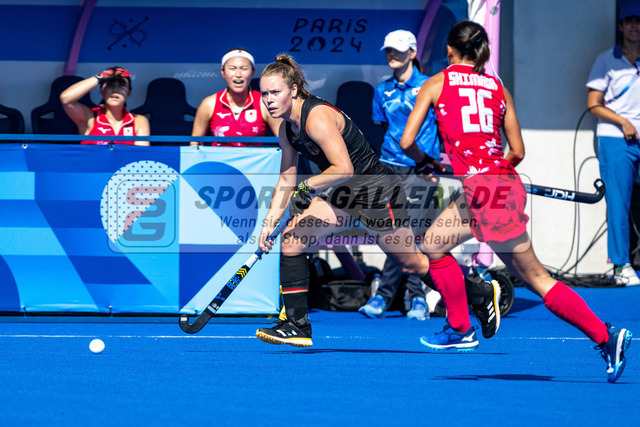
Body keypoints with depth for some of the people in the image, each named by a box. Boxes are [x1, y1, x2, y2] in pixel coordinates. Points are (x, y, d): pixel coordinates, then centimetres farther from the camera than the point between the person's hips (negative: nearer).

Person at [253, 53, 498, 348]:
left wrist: (308, 186, -26)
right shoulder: (287, 128, 2)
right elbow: (287, 179, 10)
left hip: (378, 192, -9)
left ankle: (483, 295, 25)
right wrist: (270, 221, 2)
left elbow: (344, 168, -34)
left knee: (411, 264, 4)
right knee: (291, 238, -6)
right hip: (343, 196, 9)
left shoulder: (317, 117, -27)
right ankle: (297, 325, -2)